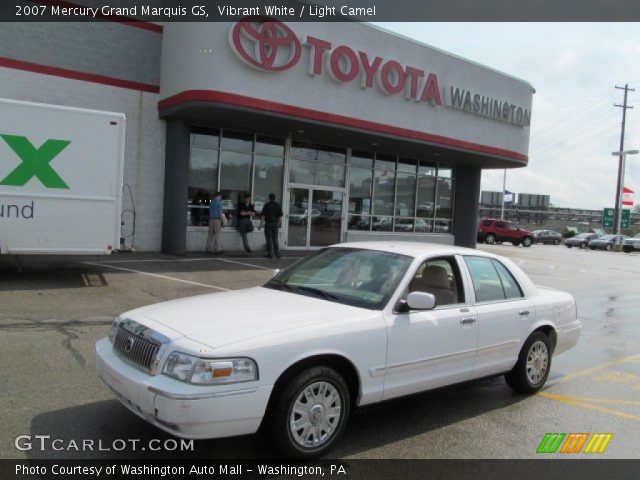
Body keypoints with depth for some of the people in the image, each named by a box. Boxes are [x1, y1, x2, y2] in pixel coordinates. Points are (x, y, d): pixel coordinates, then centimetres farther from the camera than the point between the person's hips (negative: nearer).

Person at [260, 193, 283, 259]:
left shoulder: (267, 205, -7)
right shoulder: (278, 205, 4)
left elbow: (263, 216, -9)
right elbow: (280, 216, 6)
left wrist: (261, 224, -4)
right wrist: (280, 223, 16)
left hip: (268, 223, -4)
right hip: (275, 224, 4)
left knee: (269, 239, 2)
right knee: (275, 239, 13)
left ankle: (270, 254, 3)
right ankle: (277, 253, 8)